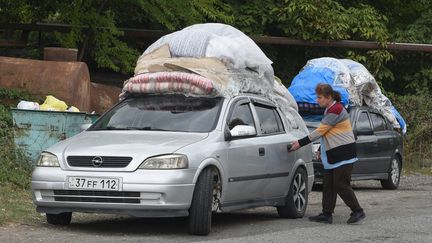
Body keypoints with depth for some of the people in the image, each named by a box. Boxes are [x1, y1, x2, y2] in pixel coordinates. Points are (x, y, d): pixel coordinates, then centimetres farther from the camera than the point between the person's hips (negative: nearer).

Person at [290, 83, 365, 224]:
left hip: (343, 154, -10)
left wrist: (300, 143, -13)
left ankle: (358, 212, -3)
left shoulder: (335, 111, -17)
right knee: (328, 185, 7)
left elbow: (320, 131, -17)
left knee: (341, 185, -10)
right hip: (334, 155, 10)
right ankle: (327, 214, 9)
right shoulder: (330, 110, 16)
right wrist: (321, 149, 19)